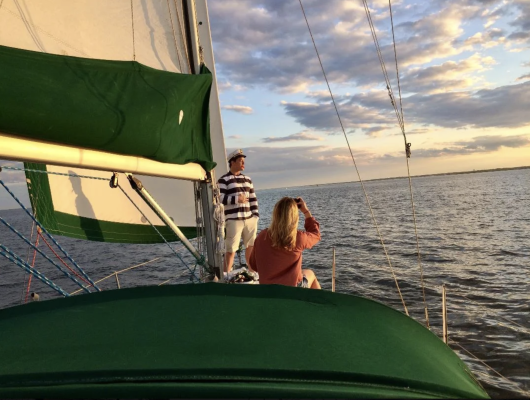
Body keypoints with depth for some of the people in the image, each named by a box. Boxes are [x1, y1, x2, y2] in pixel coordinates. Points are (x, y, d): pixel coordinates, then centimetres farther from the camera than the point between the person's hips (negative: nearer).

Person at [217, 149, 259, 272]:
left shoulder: (247, 179, 16)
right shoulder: (223, 180, -3)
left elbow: (253, 198, 17)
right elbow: (220, 199, -12)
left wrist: (255, 215, 9)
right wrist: (237, 199, -16)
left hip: (250, 219, 6)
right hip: (233, 220, -6)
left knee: (251, 247, 14)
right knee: (231, 250, -4)